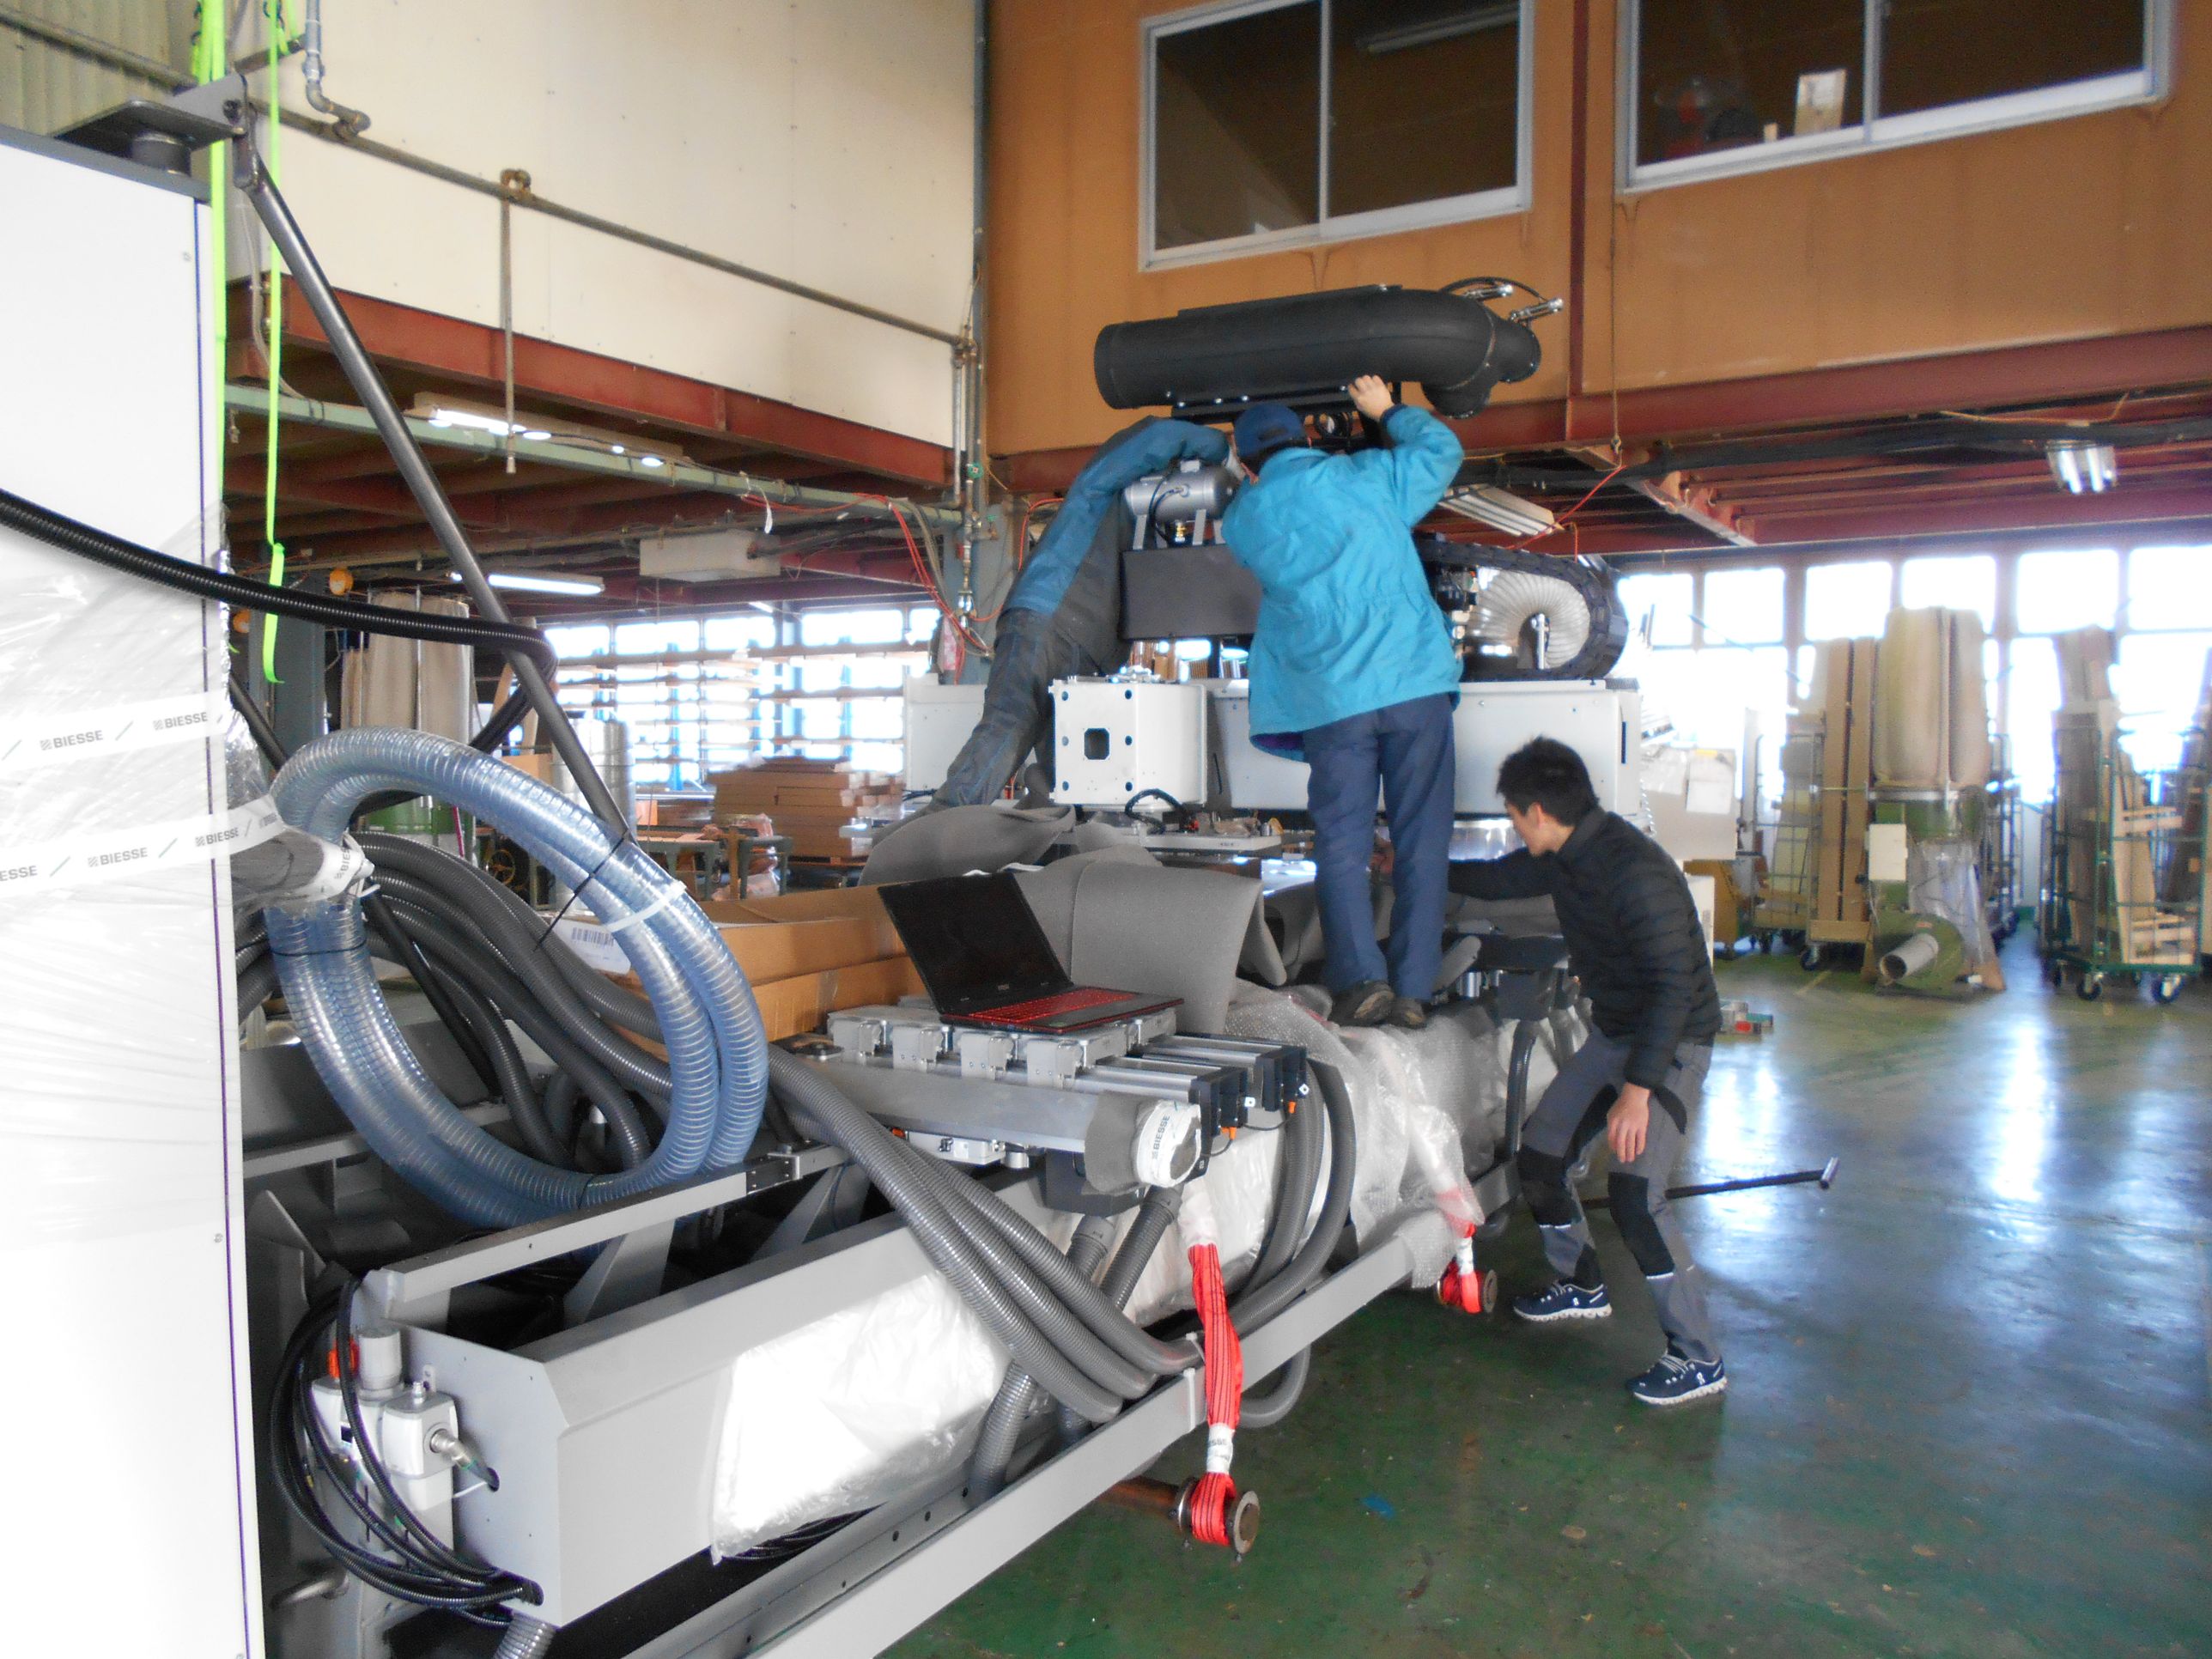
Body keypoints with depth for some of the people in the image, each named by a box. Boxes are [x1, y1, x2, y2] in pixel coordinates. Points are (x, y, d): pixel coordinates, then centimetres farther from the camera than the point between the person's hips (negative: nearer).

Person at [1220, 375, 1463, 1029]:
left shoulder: (1241, 520, 9)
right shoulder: (1364, 476, 8)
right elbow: (1441, 448, 22)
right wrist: (1387, 411, 36)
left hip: (1333, 699, 0)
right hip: (1416, 683, 0)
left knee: (1342, 842, 6)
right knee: (1421, 842, 4)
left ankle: (1361, 977, -8)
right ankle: (1414, 989, 3)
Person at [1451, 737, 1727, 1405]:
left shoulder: (1634, 869, -27)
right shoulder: (1562, 856, 0)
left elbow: (1673, 984, -30)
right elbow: (1496, 879, 21)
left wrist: (1637, 1088, -33)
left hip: (1673, 1043, -9)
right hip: (1612, 1034, 9)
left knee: (1633, 1190, -19)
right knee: (1540, 1155, 11)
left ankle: (1698, 1358, -5)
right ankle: (1582, 1286, 34)